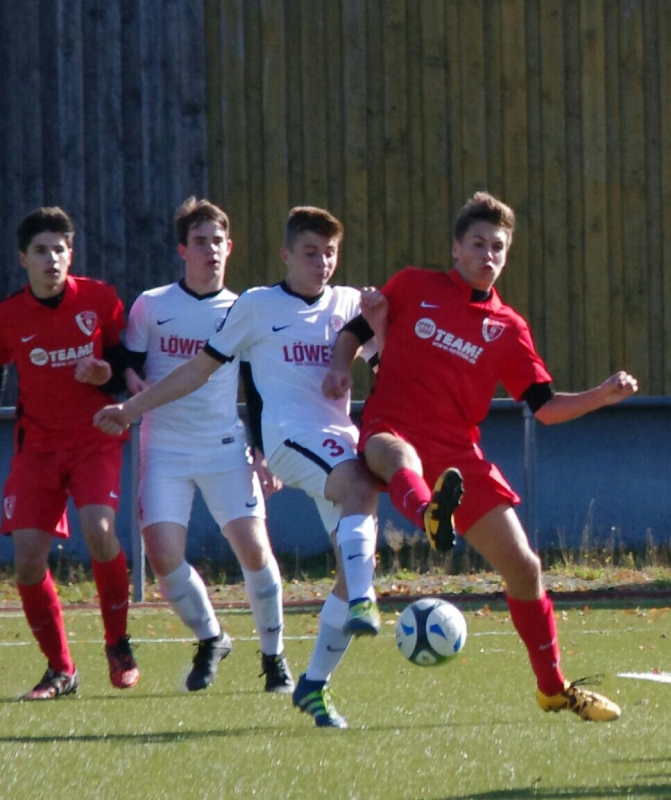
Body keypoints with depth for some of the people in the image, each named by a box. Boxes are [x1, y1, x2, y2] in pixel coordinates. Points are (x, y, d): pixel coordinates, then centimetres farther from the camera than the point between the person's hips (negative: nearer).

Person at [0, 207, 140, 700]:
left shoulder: (100, 300, -2)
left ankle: (118, 644, -3)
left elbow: (130, 363, 7)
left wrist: (108, 375, -13)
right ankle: (60, 669, 7)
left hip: (96, 438, -2)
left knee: (99, 530, -25)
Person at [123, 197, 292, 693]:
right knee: (163, 557, -14)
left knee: (254, 548, -11)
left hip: (227, 450, 0)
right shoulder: (150, 306, 4)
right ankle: (210, 639, 11)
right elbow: (129, 368, 10)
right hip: (165, 451, 0)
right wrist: (131, 384, -14)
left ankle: (274, 655, 8)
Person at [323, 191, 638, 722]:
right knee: (398, 455, -43)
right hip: (393, 432, -3)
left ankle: (554, 688, 17)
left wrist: (602, 396, -5)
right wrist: (341, 365, -1)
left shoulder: (507, 329, 14)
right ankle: (431, 516, -81)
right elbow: (356, 329, 20)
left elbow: (545, 407, 10)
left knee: (523, 566, -1)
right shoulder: (414, 288, 10)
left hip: (459, 454, 3)